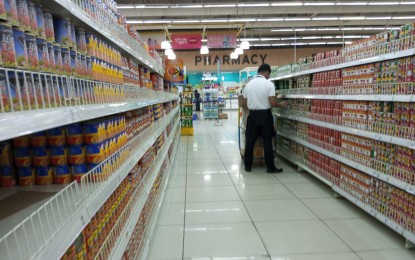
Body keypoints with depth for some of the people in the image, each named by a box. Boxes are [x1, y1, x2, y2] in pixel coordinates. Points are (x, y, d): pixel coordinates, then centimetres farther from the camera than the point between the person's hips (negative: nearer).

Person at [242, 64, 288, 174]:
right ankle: (270, 167, 13)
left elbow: (245, 103, 7)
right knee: (267, 142, 5)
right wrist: (281, 104, 6)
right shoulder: (269, 84, -9)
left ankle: (248, 166, 17)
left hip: (253, 115, 3)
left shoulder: (248, 84, 3)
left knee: (250, 141, 10)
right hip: (265, 115, -3)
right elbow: (273, 103, -14)